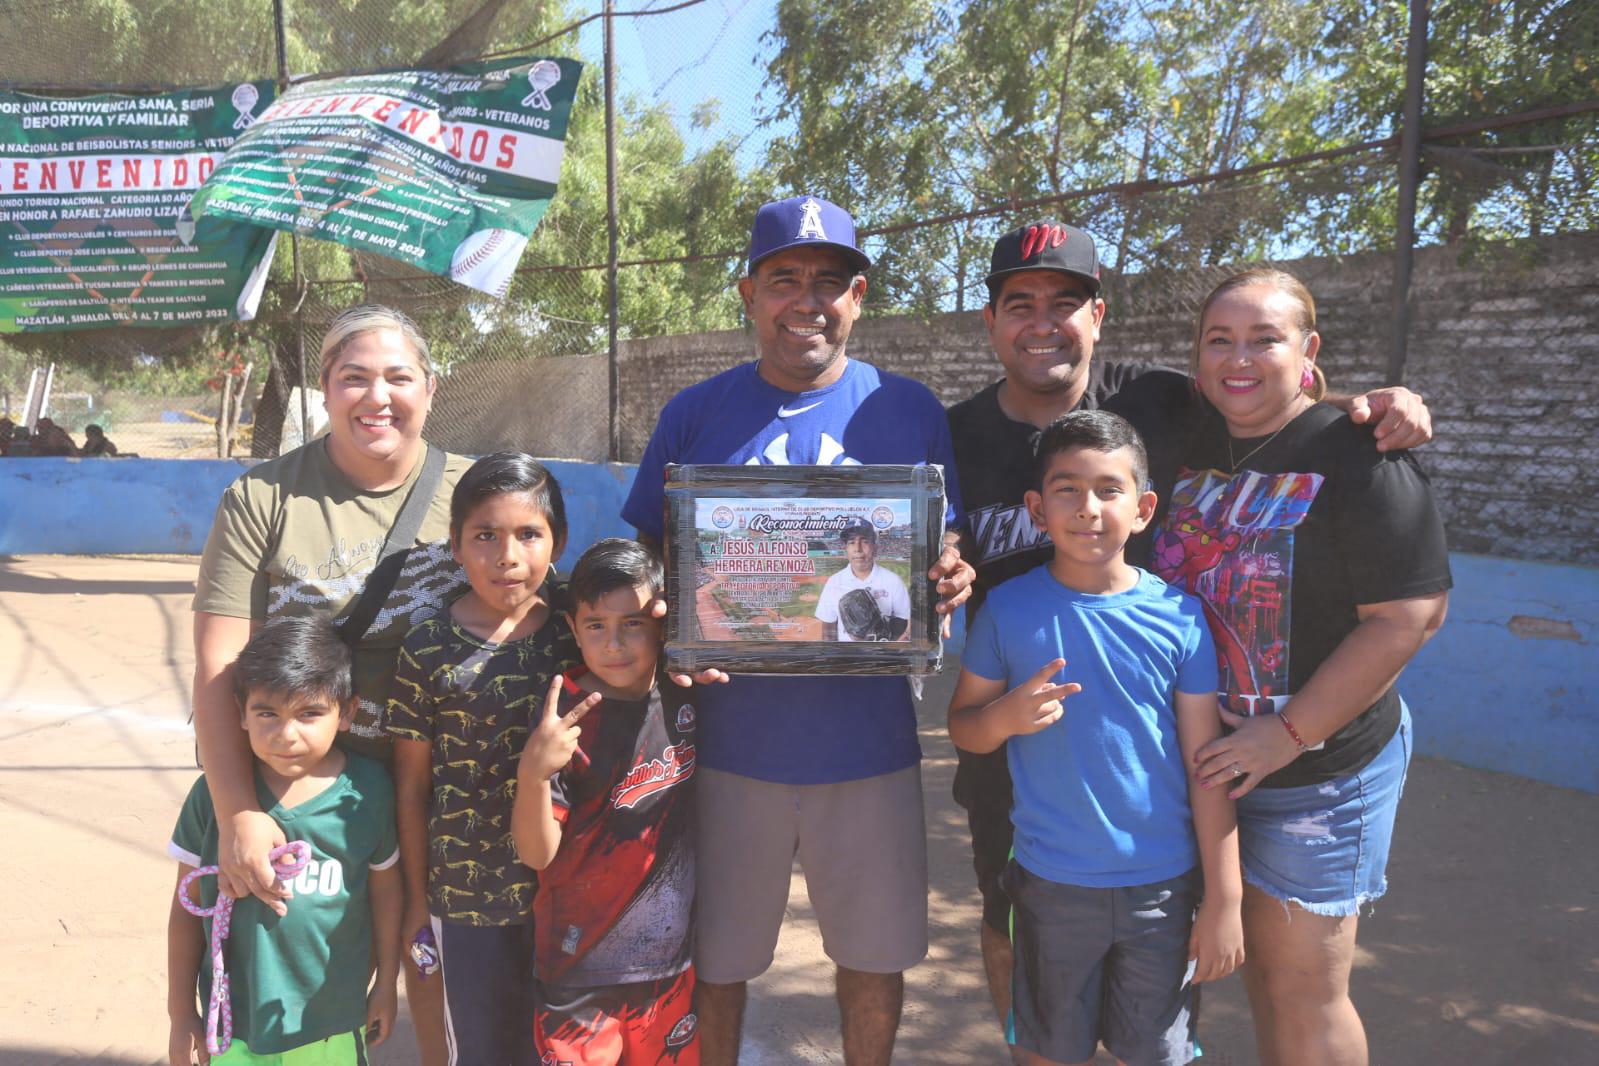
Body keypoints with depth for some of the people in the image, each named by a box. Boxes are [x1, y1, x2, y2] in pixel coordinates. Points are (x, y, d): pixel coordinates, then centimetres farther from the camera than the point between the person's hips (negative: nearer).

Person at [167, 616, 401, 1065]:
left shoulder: (366, 790, -12)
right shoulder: (215, 794, -12)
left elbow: (385, 889, 1)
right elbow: (187, 909, -1)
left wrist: (386, 985, 9)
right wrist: (182, 1015, 4)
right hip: (232, 1025, 0)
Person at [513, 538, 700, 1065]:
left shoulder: (684, 696, -4)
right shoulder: (567, 719, -16)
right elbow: (538, 853, -15)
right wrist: (532, 773, -34)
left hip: (673, 961, 4)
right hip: (582, 969, -4)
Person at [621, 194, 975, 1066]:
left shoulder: (908, 411, 2)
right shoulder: (695, 414, 1)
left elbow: (946, 558, 8)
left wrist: (950, 583, -14)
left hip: (867, 741, 1)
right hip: (729, 741, 0)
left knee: (876, 957, 17)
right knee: (714, 961, 14)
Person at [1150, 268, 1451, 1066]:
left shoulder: (1356, 457, -14)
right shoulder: (1190, 443, 5)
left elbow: (1410, 614, -19)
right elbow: (1161, 580, 17)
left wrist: (1288, 735, -20)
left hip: (1319, 771, -6)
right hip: (1207, 762, 6)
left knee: (1304, 994, 6)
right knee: (1259, 973, 20)